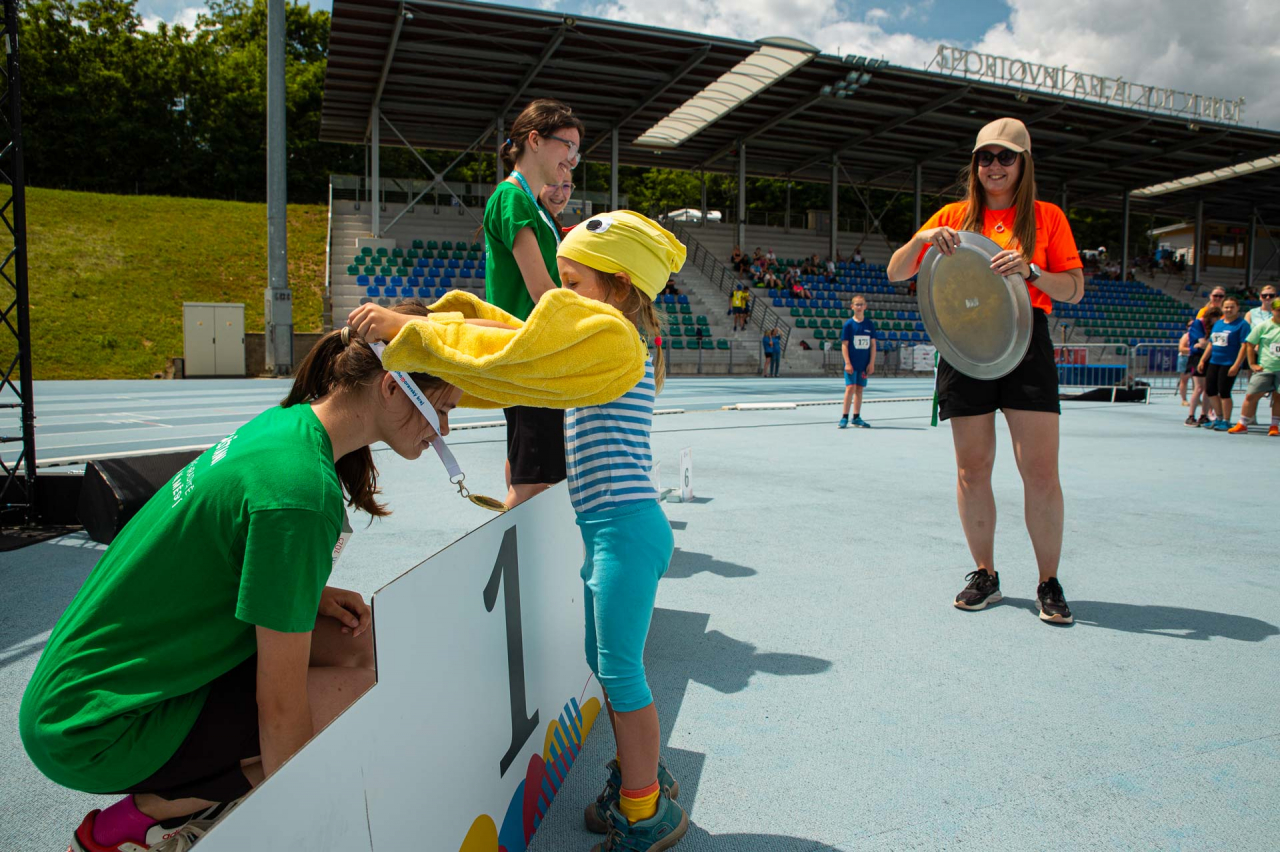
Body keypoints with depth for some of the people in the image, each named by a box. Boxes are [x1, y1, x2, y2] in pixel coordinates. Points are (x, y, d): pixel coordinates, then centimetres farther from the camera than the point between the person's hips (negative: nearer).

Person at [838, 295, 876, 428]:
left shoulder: (870, 324, 5)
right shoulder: (848, 324, -4)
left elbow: (873, 344, 7)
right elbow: (844, 345, -5)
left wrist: (871, 363, 1)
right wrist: (847, 363, -12)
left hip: (864, 364, 3)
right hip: (851, 363, -3)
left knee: (859, 389, 8)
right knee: (850, 388, -10)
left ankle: (856, 417, 15)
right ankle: (844, 417, -2)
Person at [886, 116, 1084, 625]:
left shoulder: (1047, 217, 10)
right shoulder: (954, 216, 13)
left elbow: (1075, 289, 4)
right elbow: (896, 273, 9)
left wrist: (1029, 270, -14)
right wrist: (922, 239, -10)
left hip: (1026, 343, -1)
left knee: (1041, 472, -7)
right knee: (972, 471, 3)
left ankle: (1049, 583, 6)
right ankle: (985, 575, 17)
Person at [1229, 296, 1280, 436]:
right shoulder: (1263, 326, 0)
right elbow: (1249, 344, 6)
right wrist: (1252, 364, 2)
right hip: (1264, 368, 0)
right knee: (1251, 395, -1)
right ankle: (1242, 424, 9)